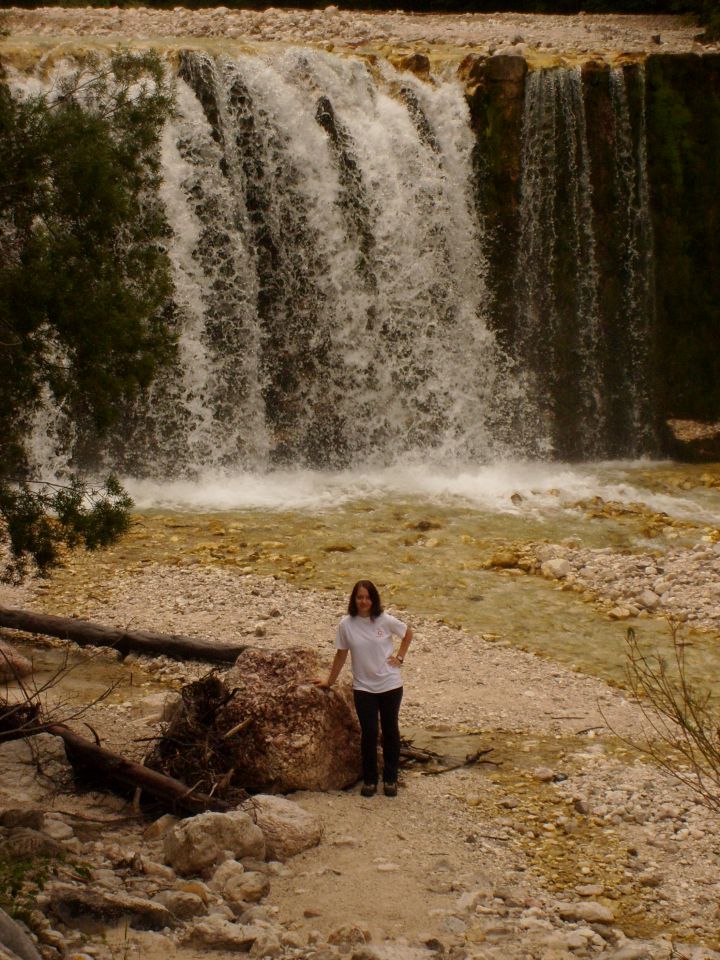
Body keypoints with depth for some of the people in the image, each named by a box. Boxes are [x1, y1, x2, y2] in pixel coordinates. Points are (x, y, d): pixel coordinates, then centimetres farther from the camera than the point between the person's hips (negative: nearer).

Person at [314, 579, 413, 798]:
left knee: (390, 731, 9)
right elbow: (341, 654, 3)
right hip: (363, 687, 0)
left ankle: (390, 779, 21)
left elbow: (408, 633, 8)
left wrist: (400, 657, -1)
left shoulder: (385, 621, -9)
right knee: (369, 733, 0)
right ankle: (369, 780, 15)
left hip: (390, 685, 0)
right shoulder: (346, 624, -7)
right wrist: (329, 681, 8)